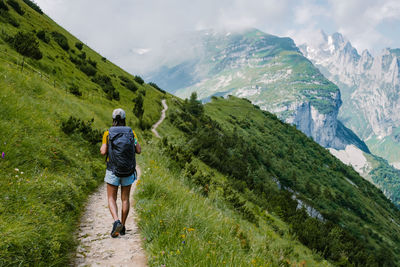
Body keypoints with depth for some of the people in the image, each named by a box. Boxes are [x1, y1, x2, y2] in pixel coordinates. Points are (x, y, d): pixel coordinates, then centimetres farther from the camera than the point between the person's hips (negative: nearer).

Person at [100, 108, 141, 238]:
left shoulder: (108, 133, -5)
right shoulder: (131, 132, -1)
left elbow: (103, 152, -11)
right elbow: (138, 150, -4)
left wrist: (102, 148, 12)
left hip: (113, 171, -2)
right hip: (128, 171, 2)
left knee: (111, 199, 6)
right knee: (125, 199, 14)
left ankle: (116, 222, -18)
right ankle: (123, 227, 19)